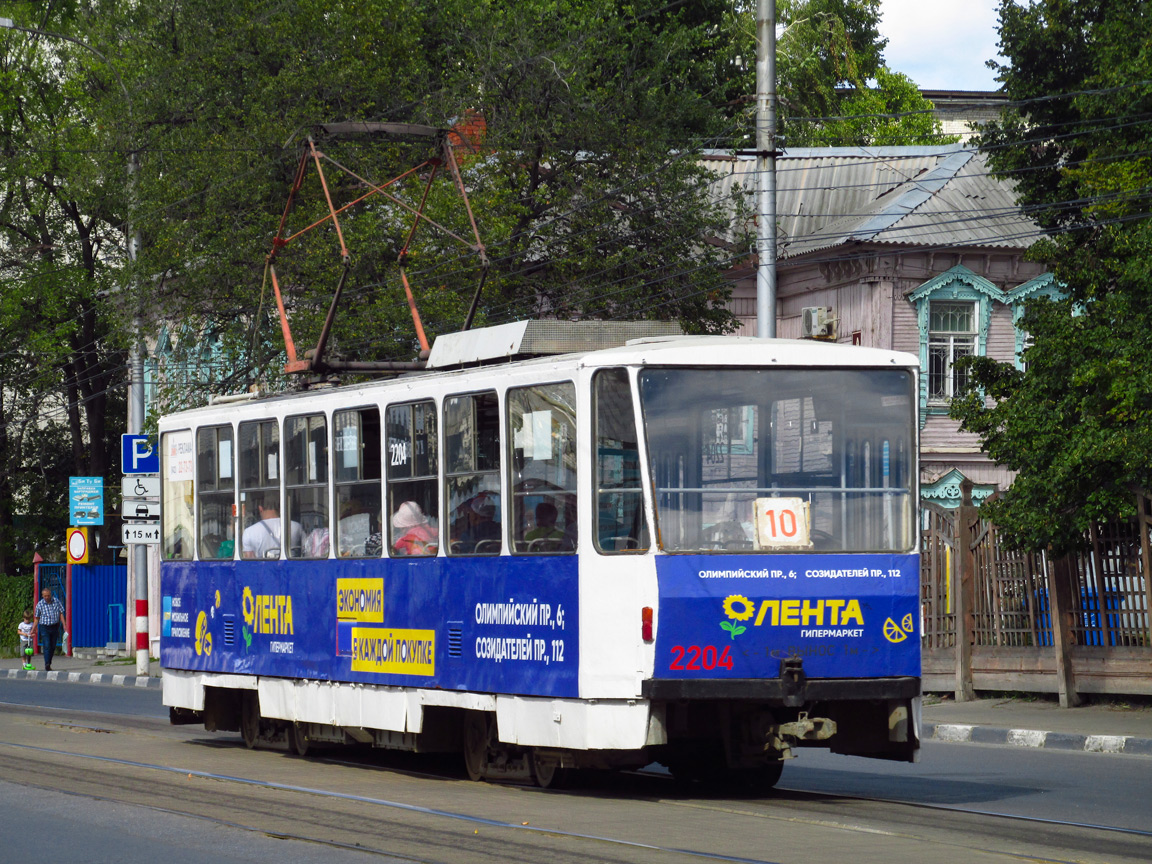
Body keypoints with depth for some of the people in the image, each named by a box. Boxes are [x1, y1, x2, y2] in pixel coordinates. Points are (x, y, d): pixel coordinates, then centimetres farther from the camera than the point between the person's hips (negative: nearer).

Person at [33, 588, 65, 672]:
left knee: (53, 647, 8)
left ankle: (49, 664, 21)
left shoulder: (56, 601, 0)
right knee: (47, 646, -13)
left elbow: (61, 614, 5)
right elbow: (37, 618, 4)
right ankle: (47, 665, -17)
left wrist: (64, 626, -2)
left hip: (55, 627, 3)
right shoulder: (40, 604, -4)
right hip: (44, 627, -3)